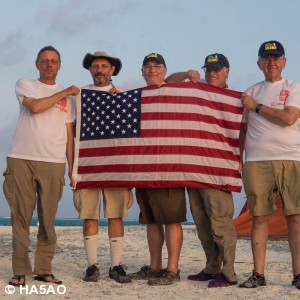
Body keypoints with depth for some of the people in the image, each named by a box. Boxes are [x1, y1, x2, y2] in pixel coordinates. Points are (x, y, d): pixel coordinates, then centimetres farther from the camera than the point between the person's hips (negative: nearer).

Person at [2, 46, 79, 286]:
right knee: (21, 217, -2)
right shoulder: (25, 84, 10)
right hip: (21, 160, -2)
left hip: (53, 163, 2)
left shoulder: (67, 97, 17)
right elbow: (35, 106, -10)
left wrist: (72, 166, 6)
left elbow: (69, 134, 14)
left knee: (48, 220, 0)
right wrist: (64, 93, -1)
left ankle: (44, 269, 8)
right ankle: (20, 271, 3)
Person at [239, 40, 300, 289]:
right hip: (256, 161, 2)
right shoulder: (251, 92, 17)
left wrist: (256, 106, -3)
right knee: (259, 217, 2)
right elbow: (243, 128, 20)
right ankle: (258, 274, 7)